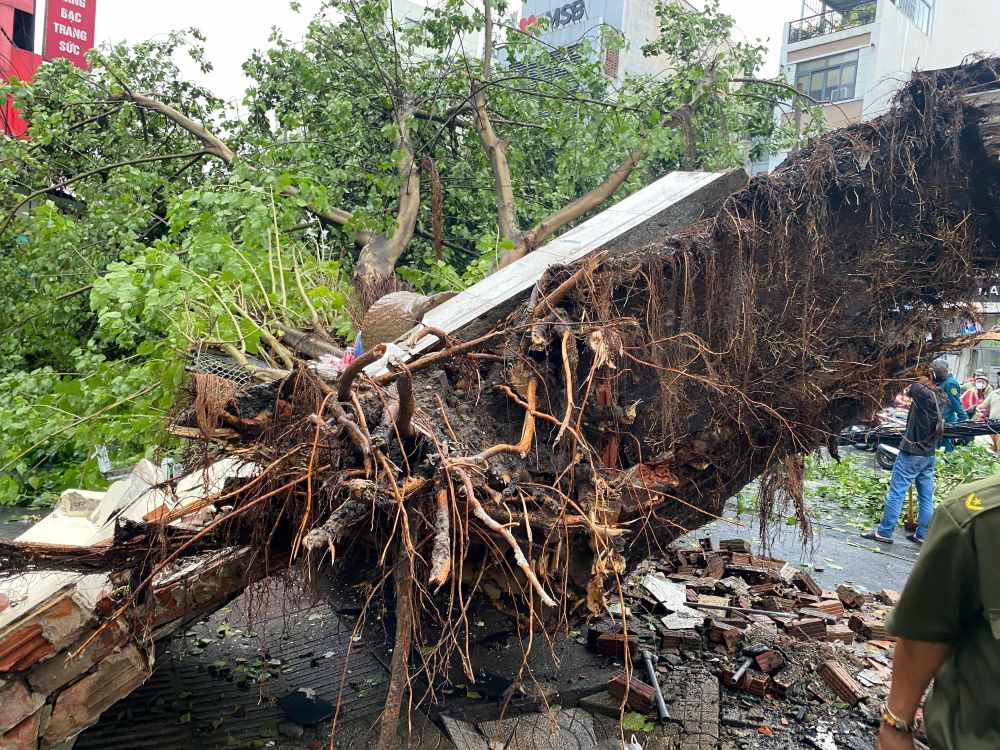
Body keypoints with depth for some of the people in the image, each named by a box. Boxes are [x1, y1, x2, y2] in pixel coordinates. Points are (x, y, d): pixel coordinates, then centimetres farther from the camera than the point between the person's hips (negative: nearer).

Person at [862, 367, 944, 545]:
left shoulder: (925, 394, -18)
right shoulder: (939, 399, 8)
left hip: (912, 453, -8)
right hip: (929, 455, 8)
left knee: (896, 492, -3)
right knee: (926, 496, 9)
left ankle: (884, 532, 1)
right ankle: (922, 534, 16)